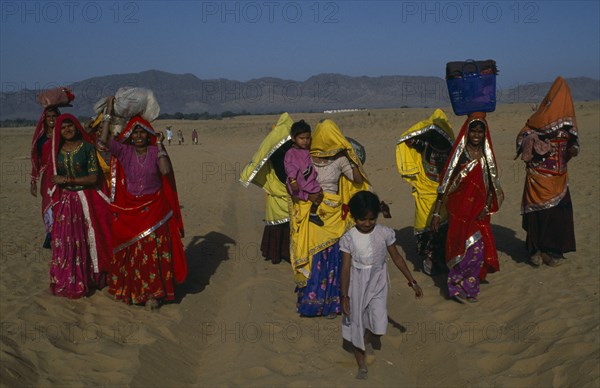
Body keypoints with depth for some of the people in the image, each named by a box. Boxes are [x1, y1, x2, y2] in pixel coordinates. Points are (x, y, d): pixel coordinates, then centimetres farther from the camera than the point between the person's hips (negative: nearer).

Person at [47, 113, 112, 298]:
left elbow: (94, 178, -11)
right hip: (65, 201, 4)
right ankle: (65, 282, 16)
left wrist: (67, 180, -13)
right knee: (64, 243, 4)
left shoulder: (87, 147, -6)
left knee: (86, 241, 2)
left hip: (86, 201, -4)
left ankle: (88, 281, 14)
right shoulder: (57, 150, 8)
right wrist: (53, 201, 7)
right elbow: (55, 177, 15)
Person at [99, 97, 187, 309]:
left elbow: (166, 171, -21)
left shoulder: (156, 151, -4)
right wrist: (109, 113, -13)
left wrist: (160, 145, -15)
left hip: (154, 210, -1)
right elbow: (104, 140, -17)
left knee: (154, 251, 0)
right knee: (129, 252, 9)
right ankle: (129, 290, 25)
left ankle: (153, 293, 11)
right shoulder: (124, 151, -2)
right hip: (129, 211, 1)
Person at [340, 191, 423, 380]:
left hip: (377, 284, 1)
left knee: (379, 326, -7)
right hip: (357, 285, 0)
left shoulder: (385, 233, -10)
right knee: (355, 324, 6)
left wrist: (412, 281, 5)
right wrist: (344, 296, -13)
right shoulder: (348, 238, -13)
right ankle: (362, 365, 26)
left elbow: (397, 258, 1)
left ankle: (367, 340, 31)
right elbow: (346, 268, -11)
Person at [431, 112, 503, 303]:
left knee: (479, 249, 9)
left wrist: (487, 207, -4)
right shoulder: (459, 154, -6)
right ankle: (458, 286, 5)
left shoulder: (487, 155, 8)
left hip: (479, 211, 5)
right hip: (460, 210, -5)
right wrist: (436, 212, -11)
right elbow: (445, 183, -7)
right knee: (472, 248, -10)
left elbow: (492, 185, 11)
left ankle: (468, 287, 28)